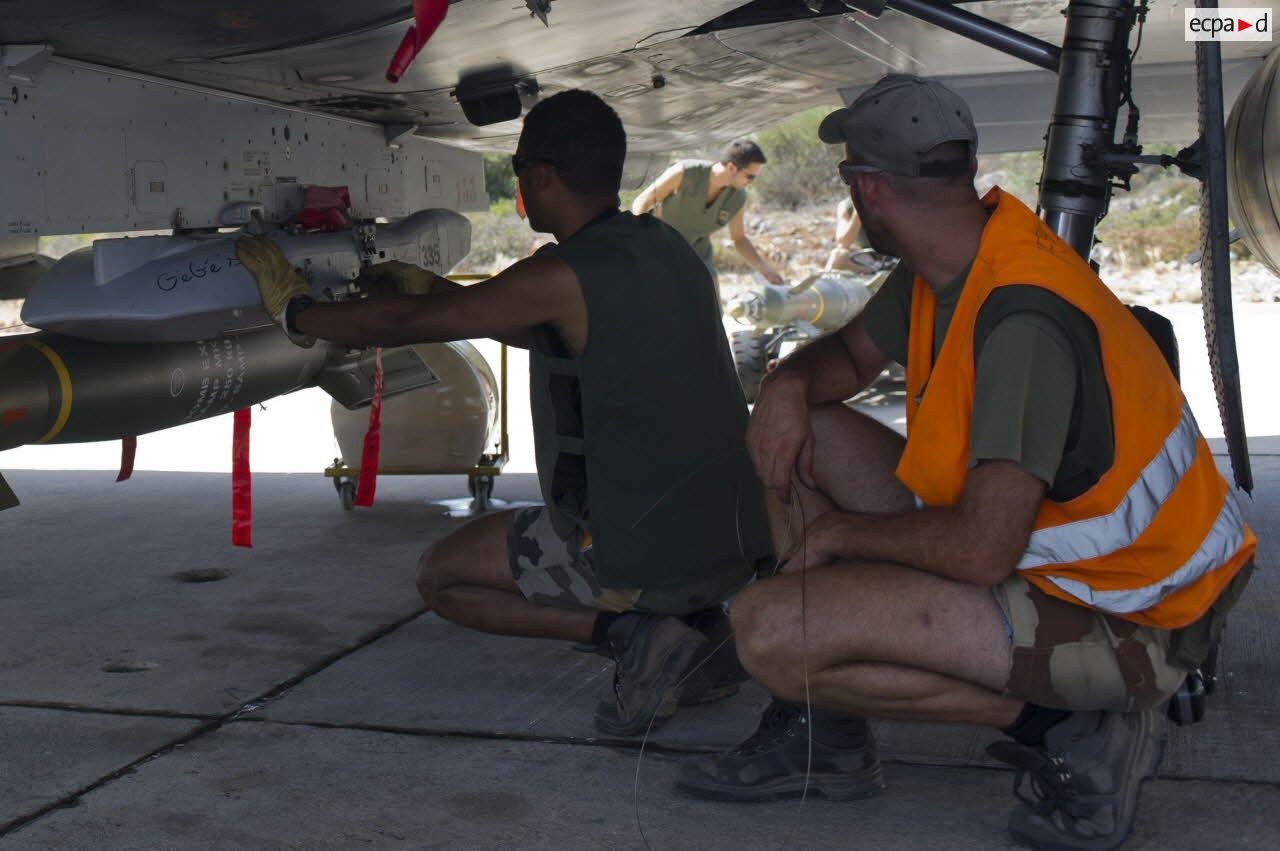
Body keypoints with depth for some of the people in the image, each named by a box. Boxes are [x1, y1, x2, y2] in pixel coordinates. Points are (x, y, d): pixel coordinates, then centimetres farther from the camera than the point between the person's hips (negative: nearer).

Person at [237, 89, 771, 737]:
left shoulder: (564, 276, -16)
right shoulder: (664, 249, 9)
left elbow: (404, 326, -8)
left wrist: (295, 309, 9)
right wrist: (436, 290, 29)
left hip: (644, 555, -8)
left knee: (440, 574, 13)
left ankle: (628, 631, -4)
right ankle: (700, 619, 11)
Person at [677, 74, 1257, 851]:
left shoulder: (1022, 320, -29)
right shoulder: (961, 255, 0)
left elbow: (983, 550, -33)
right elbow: (852, 353, 18)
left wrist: (845, 531, -15)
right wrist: (789, 384, -5)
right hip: (1039, 544, 10)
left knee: (769, 633, -23)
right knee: (799, 435, 9)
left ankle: (1068, 730, -9)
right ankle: (826, 734, 11)